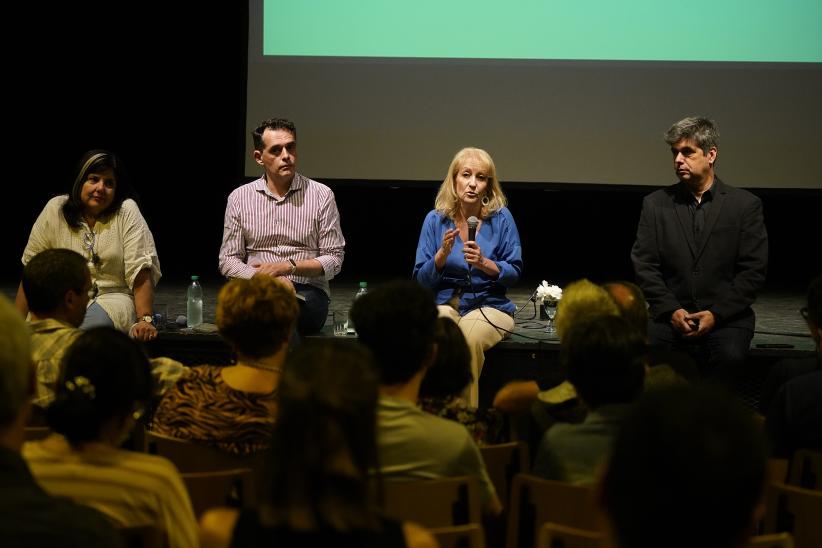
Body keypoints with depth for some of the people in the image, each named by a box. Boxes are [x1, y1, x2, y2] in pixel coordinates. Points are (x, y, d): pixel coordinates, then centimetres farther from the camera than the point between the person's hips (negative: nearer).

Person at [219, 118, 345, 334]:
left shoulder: (321, 195, 7)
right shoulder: (240, 197, 11)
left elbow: (333, 260, 4)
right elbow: (228, 261, 8)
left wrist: (289, 266, -11)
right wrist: (264, 278, -11)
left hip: (307, 292, -2)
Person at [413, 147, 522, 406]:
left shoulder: (501, 218, 0)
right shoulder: (435, 220, 3)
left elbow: (514, 273, 1)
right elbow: (422, 280, 3)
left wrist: (484, 263, -17)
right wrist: (442, 254, -15)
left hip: (489, 304, -1)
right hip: (444, 303, 1)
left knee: (470, 336, -35)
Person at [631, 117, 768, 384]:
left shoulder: (746, 204, 5)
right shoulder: (655, 204, 10)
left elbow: (754, 271, 1)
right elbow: (644, 265, 5)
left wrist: (716, 314, -11)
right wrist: (672, 310, -10)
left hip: (726, 315, -1)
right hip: (671, 314, 1)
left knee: (729, 356, -33)